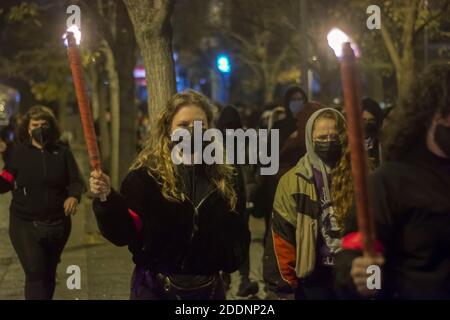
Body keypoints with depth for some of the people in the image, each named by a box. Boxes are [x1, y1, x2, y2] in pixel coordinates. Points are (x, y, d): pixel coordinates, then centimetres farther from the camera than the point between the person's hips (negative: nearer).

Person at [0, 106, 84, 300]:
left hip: (57, 224, 2)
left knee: (49, 273, 15)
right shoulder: (18, 152, 1)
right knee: (35, 272, -14)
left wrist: (74, 196, -20)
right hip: (25, 224, -2)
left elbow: (76, 182, 0)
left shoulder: (62, 152, 2)